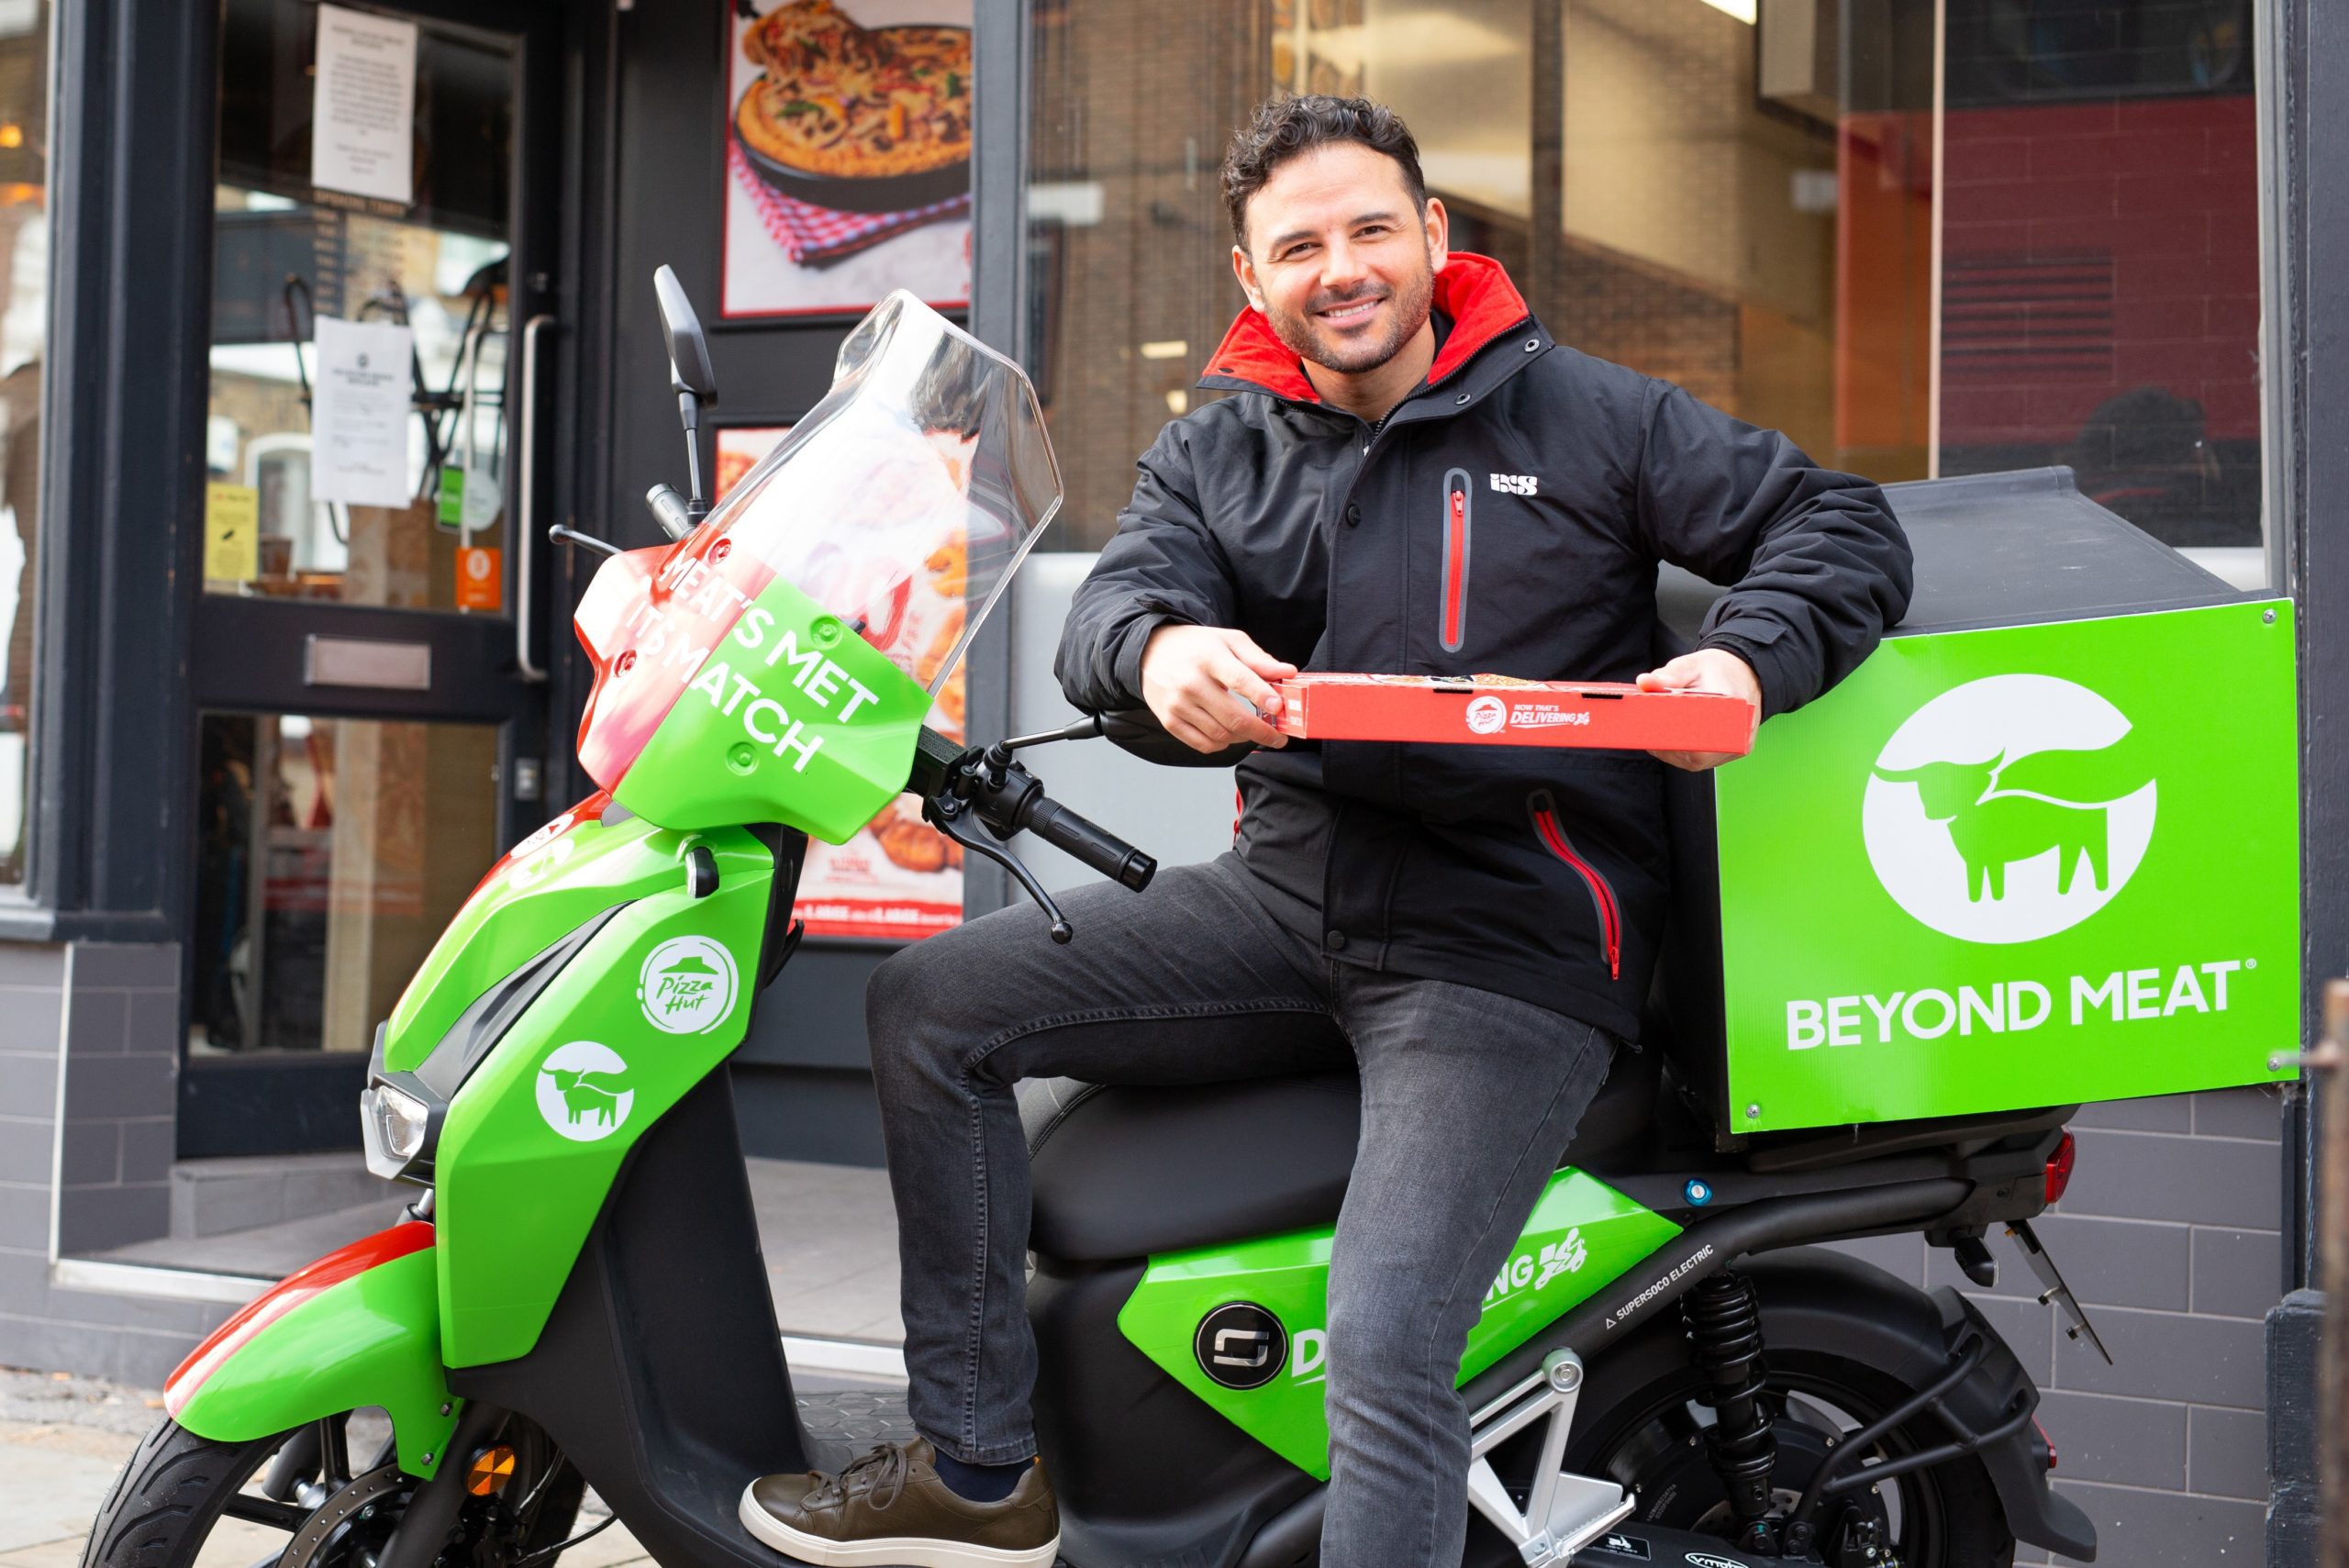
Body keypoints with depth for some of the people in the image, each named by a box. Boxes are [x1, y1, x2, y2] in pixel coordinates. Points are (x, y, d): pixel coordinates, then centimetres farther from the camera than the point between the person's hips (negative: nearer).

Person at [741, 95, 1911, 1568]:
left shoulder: (1587, 415, 3)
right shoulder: (1214, 453, 14)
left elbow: (1843, 524, 5)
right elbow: (1123, 589, -4)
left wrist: (1746, 660, -17)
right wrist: (1159, 645, -30)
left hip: (1508, 944, -5)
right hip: (1286, 892, 5)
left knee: (1384, 1359, -22)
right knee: (929, 1004, -6)